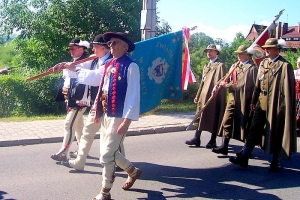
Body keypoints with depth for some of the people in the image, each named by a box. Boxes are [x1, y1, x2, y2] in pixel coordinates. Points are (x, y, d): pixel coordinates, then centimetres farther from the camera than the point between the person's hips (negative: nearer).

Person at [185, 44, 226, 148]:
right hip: (204, 95, 8)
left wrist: (215, 92, -20)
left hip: (214, 96, -7)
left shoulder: (220, 65, -4)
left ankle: (213, 141, 9)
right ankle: (196, 138, 11)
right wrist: (198, 96, 15)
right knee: (200, 116, 6)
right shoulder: (206, 66, 20)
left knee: (214, 118, 0)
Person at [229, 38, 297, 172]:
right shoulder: (263, 63, 11)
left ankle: (275, 162, 18)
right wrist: (254, 101, 11)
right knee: (253, 130, 6)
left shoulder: (284, 66, -9)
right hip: (261, 103, 6)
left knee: (275, 134, 5)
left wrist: (285, 107, -13)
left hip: (275, 105, -6)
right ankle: (244, 158, 9)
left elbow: (287, 89, -11)